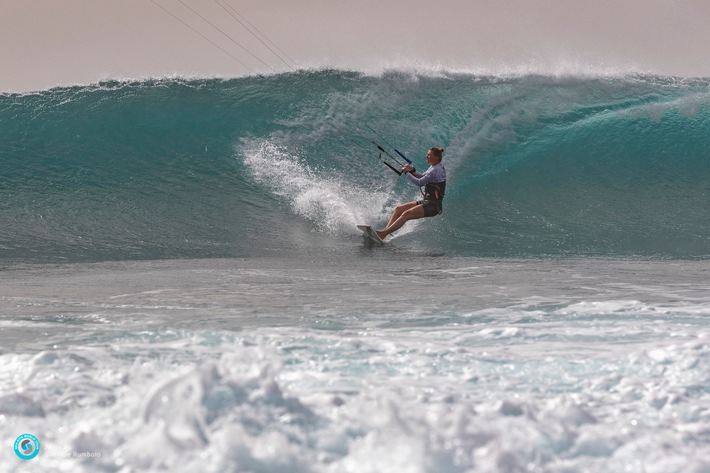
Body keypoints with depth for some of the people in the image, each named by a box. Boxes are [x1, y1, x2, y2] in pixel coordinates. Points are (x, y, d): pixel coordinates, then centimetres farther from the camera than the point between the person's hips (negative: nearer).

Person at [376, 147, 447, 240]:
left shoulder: (435, 170, -17)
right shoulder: (434, 167, 13)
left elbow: (420, 183, -21)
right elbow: (423, 177, 24)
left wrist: (407, 172, -11)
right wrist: (412, 170, 7)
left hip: (433, 206, -10)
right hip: (427, 201, 10)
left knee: (406, 214, -25)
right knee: (399, 208, 5)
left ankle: (383, 234, -35)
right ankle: (386, 230, -4)